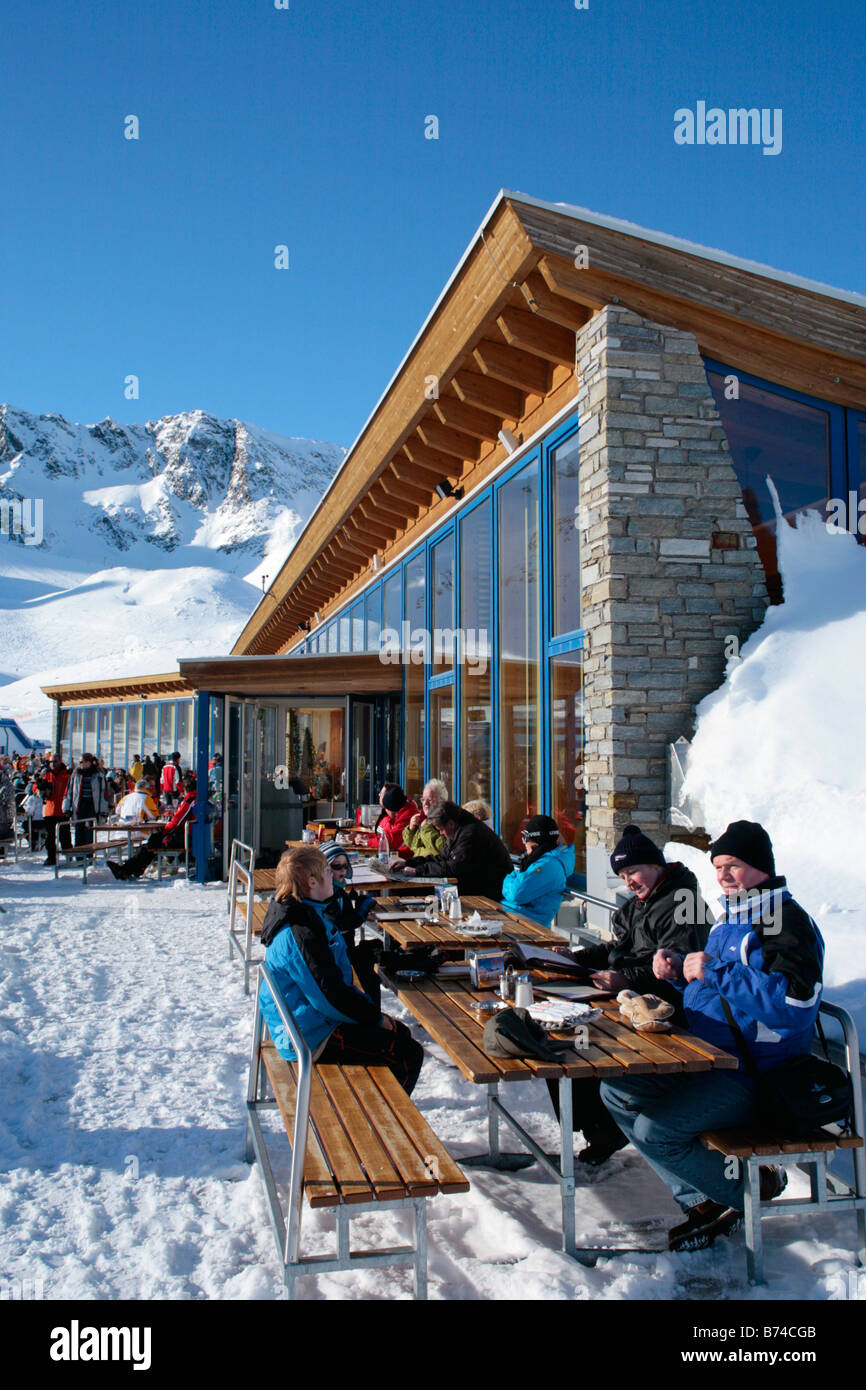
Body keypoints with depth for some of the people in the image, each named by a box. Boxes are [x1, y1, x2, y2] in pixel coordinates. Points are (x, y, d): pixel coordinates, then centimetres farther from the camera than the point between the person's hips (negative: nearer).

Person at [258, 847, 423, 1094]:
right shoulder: (299, 934, -25)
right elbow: (330, 996, -23)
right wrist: (376, 1018, -13)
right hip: (313, 1037, -11)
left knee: (401, 1033, 19)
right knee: (409, 1054, -12)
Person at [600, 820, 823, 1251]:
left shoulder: (789, 923, -15)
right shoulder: (730, 917, 15)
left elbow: (793, 1001, -31)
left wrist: (714, 971, -25)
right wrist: (679, 970, 6)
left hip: (754, 1077, -10)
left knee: (654, 1130, -20)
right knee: (616, 1093, 4)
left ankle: (751, 1185, 5)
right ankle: (702, 1202, 10)